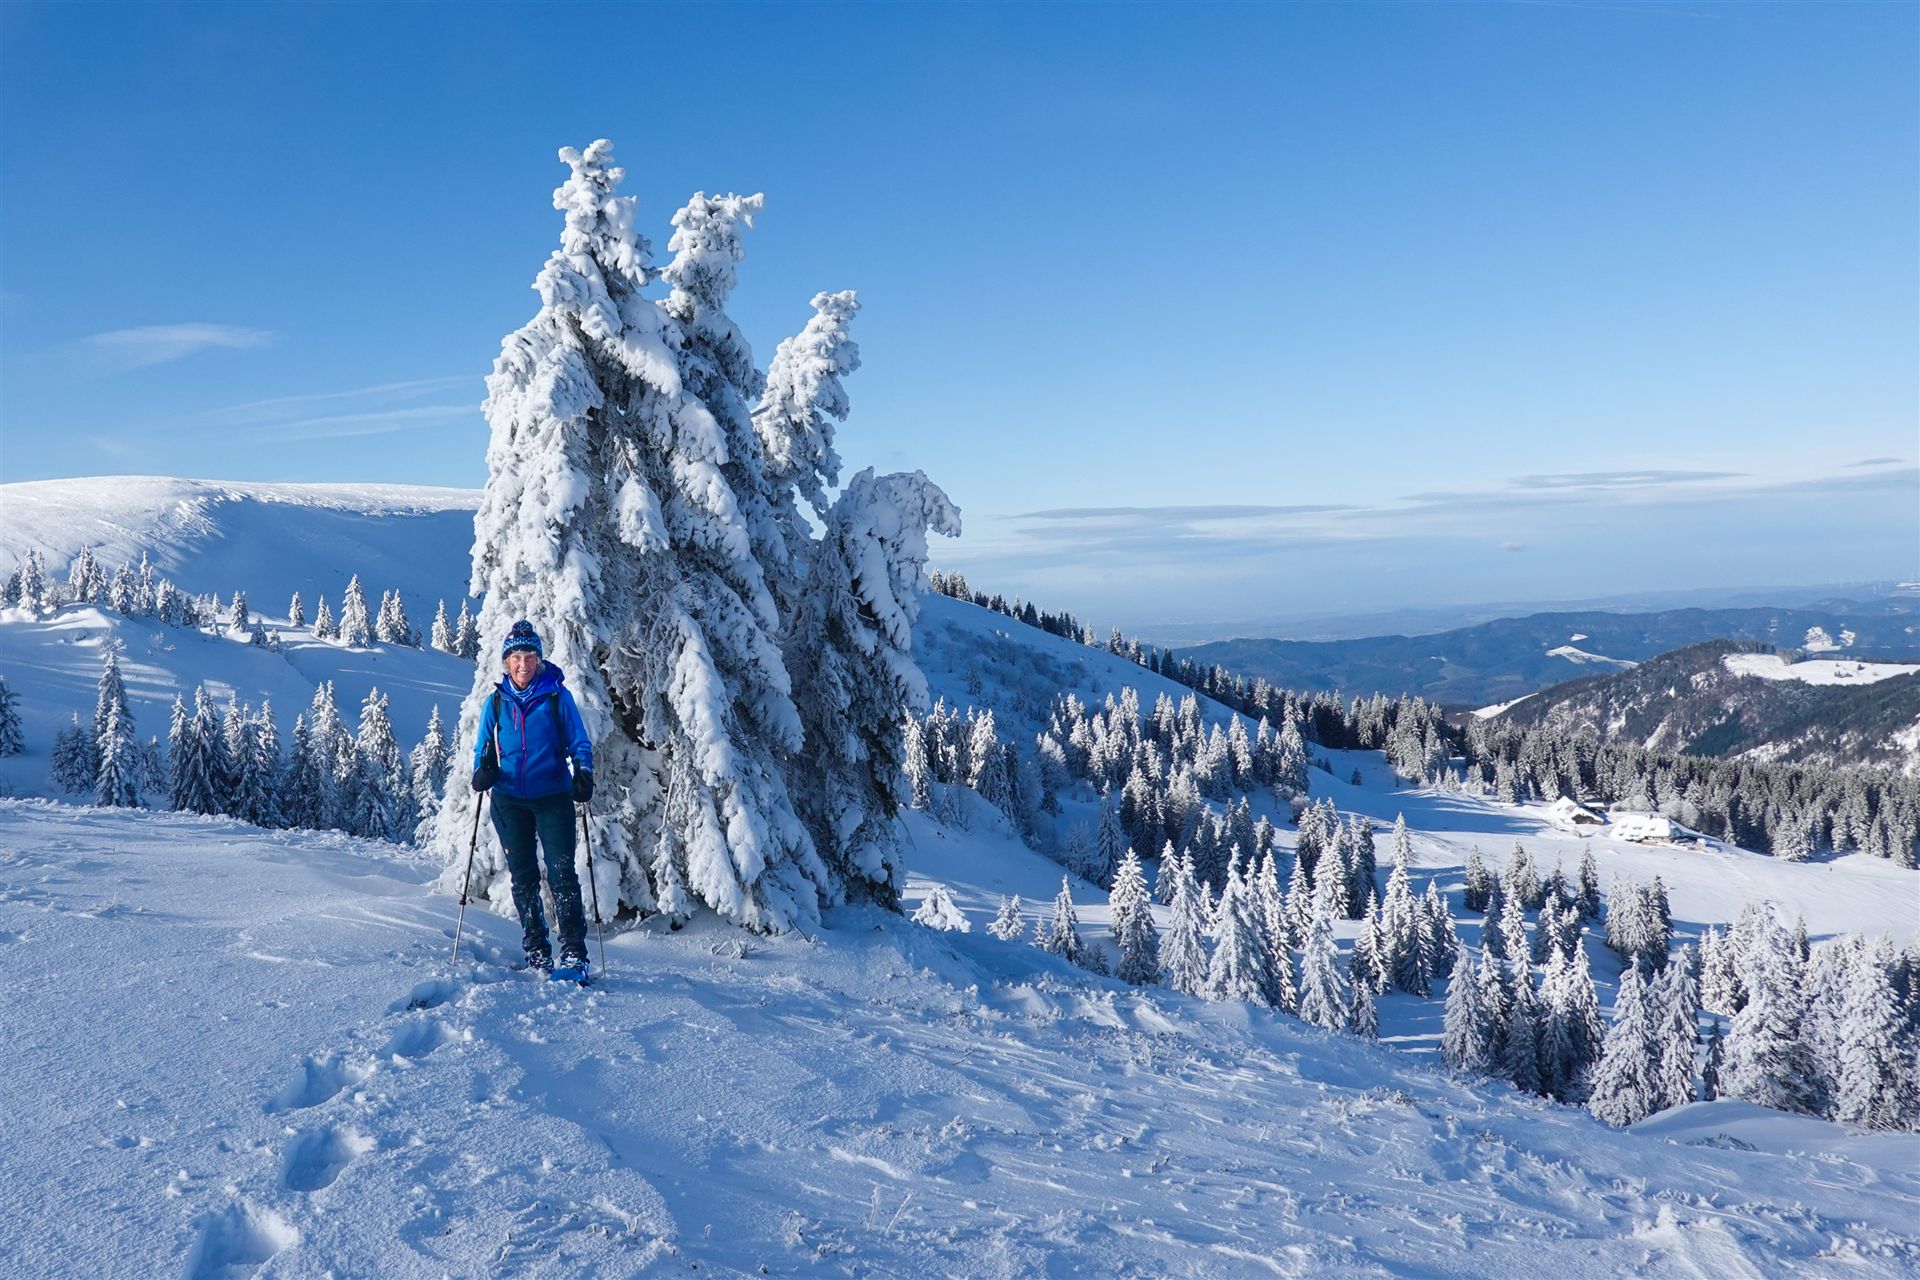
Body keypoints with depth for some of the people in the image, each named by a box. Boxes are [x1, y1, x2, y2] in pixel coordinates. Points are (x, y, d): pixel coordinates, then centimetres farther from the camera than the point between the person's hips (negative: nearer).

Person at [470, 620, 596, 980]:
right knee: (523, 878, 8)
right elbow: (483, 748, 15)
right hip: (510, 801, 3)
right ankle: (537, 953, 19)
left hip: (553, 797, -3)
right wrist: (482, 771, -6)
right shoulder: (496, 702, 7)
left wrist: (583, 773, -15)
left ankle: (574, 955, -7)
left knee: (562, 875, -9)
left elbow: (579, 742, 2)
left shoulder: (557, 697, -1)